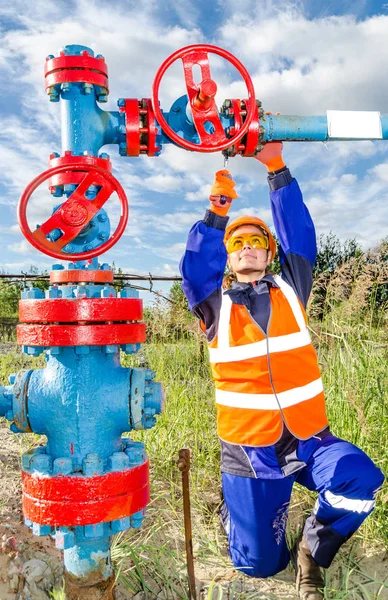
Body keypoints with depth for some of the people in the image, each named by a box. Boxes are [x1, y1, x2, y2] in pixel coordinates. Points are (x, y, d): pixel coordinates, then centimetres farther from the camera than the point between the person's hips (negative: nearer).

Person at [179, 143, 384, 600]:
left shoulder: (290, 290, 5)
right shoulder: (215, 307, 2)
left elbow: (299, 233, -4)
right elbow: (194, 267, -13)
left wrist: (275, 167, -7)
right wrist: (218, 208, -17)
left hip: (308, 439, 1)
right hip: (249, 449, -1)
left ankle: (313, 551, 4)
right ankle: (235, 509, 40)